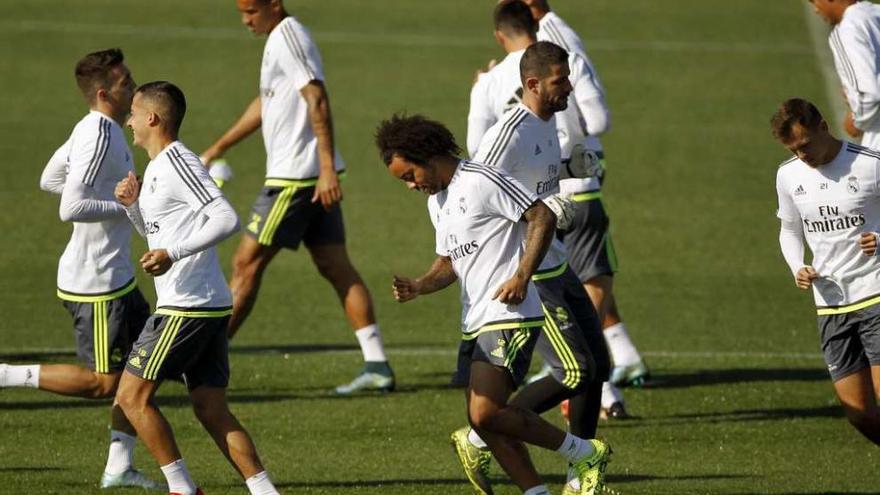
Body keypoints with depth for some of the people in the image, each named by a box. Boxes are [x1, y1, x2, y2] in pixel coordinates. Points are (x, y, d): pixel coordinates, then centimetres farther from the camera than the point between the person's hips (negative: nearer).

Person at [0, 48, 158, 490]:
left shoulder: (93, 130, 9)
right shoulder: (99, 137, -21)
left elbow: (49, 179, 22)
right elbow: (70, 209, -27)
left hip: (115, 276, 10)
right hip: (95, 282, -10)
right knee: (103, 382, -5)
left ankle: (119, 466, 13)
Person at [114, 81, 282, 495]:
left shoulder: (176, 163, -13)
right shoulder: (156, 168, 19)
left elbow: (226, 219, -22)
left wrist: (172, 254, -27)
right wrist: (133, 205, 12)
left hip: (187, 306, -10)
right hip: (210, 306, 10)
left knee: (133, 395, -4)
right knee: (211, 409, 7)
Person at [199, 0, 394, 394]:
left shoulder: (288, 38, -13)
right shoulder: (281, 38, 18)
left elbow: (317, 99, -22)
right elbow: (265, 105, 29)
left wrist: (327, 168, -27)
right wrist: (215, 151, 33)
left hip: (295, 176, -10)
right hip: (316, 176, 10)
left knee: (247, 264, -2)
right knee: (335, 266, 6)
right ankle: (377, 366, 2)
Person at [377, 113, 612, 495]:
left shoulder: (482, 182, -11)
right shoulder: (436, 200, 18)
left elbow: (542, 216, -16)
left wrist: (522, 275, -23)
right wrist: (417, 287, 4)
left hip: (509, 316, -10)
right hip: (475, 321, 10)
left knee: (485, 414, -19)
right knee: (484, 421, 3)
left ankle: (586, 456, -5)